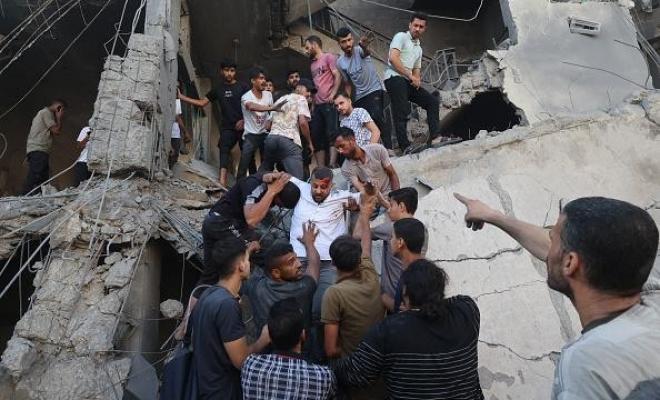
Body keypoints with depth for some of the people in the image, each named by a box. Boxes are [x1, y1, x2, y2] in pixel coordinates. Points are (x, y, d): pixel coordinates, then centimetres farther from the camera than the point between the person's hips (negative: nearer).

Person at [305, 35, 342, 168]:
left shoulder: (328, 57, 4)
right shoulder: (312, 64, 24)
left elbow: (338, 76, -7)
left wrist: (332, 95, -17)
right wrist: (313, 99, 12)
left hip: (329, 103, -7)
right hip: (317, 105, 8)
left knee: (331, 133, -12)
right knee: (317, 137, 2)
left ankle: (332, 164, -17)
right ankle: (321, 168, 2)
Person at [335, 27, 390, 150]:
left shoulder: (359, 50, -12)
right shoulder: (340, 62, 2)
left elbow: (366, 53, -40)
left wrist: (364, 47, -64)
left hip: (375, 90, -6)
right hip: (359, 97, 6)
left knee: (376, 117, -27)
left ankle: (388, 147, -26)